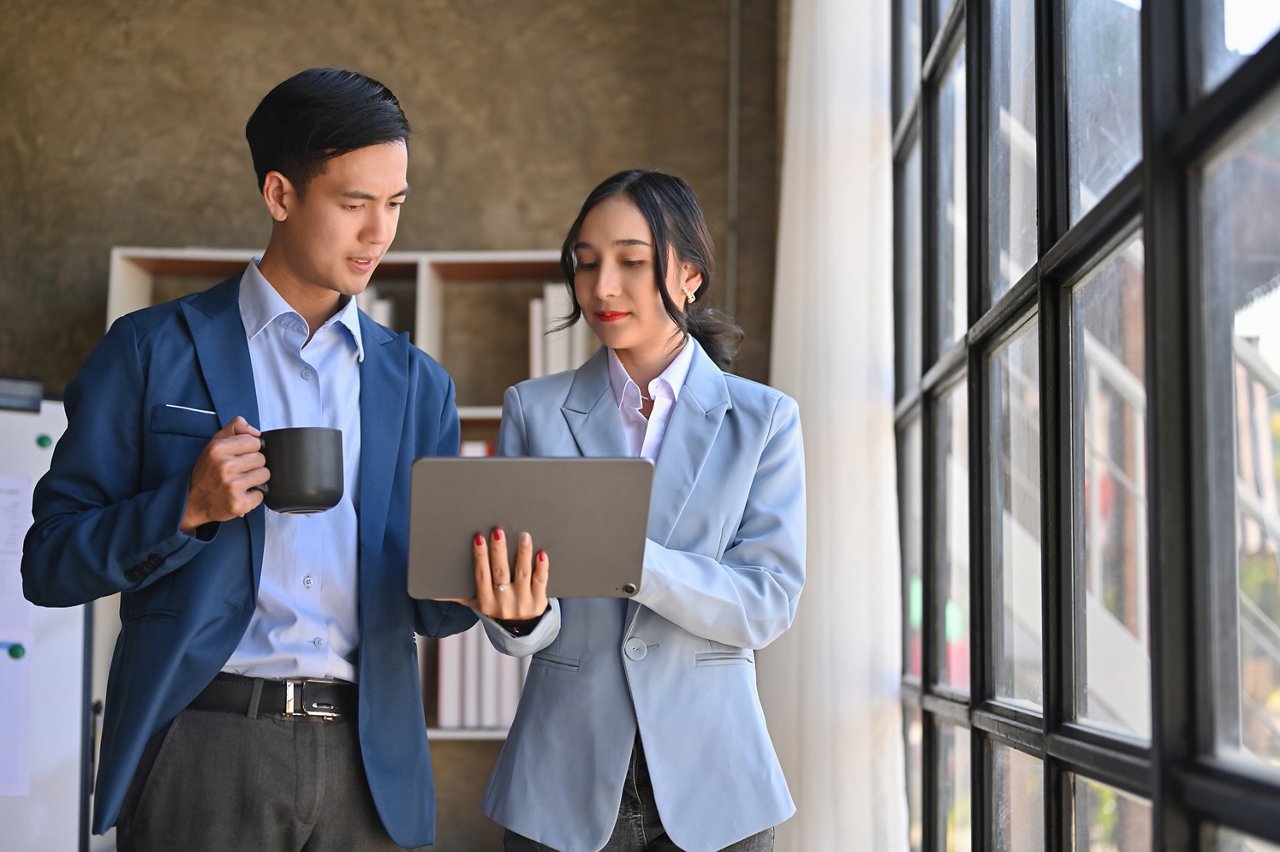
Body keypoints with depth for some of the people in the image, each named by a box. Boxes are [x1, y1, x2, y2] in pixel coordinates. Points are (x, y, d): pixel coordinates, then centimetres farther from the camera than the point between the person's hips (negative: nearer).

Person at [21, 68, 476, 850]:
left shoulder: (419, 385, 12)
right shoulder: (154, 351, 1)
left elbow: (430, 609, 11)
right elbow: (49, 563, 0)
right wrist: (188, 506, -16)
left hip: (368, 761, 3)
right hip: (205, 749, -3)